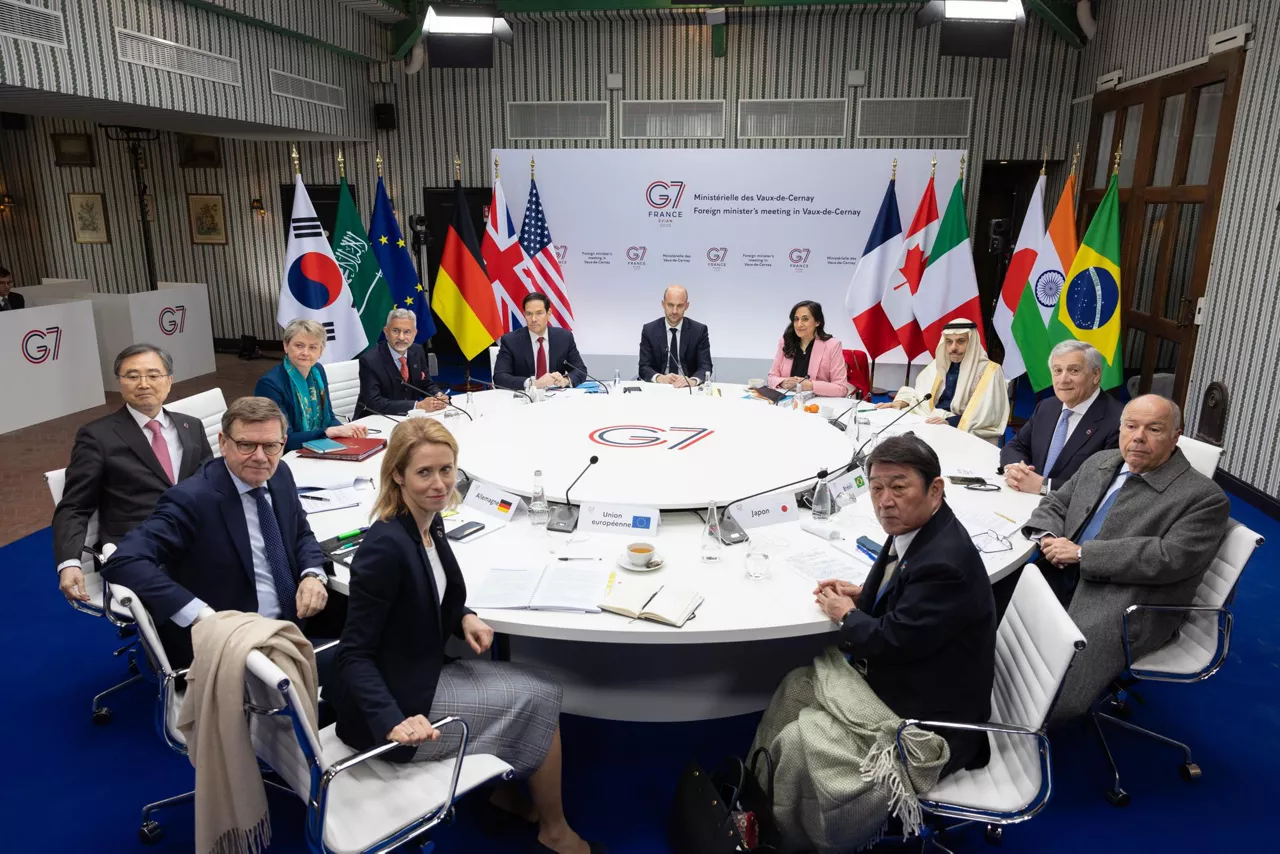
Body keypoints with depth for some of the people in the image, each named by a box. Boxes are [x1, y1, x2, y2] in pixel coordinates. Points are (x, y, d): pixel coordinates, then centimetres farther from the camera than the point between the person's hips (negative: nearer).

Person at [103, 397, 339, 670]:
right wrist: (202, 616, -33)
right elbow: (125, 562, -26)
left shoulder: (280, 476, 3)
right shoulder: (191, 500, -18)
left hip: (293, 622, 8)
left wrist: (313, 575, -5)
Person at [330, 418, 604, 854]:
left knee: (538, 690, 12)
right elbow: (354, 655, -25)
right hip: (400, 702, -8)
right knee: (540, 699, -1)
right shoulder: (386, 545, -29)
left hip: (423, 673, 8)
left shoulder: (429, 522, -2)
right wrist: (393, 721, -36)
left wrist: (465, 617, -5)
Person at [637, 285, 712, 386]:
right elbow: (644, 367, -2)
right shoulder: (649, 330, 1)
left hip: (687, 388, -1)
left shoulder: (699, 330, 0)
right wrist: (660, 378, -23)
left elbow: (705, 367, -5)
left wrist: (692, 381, -27)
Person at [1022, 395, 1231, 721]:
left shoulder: (1203, 497, -6)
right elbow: (1054, 504, 19)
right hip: (1056, 583, 7)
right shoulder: (1100, 462, 14)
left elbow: (1170, 558, -18)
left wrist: (1082, 553, -17)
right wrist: (1047, 536, -5)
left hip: (1123, 608, -6)